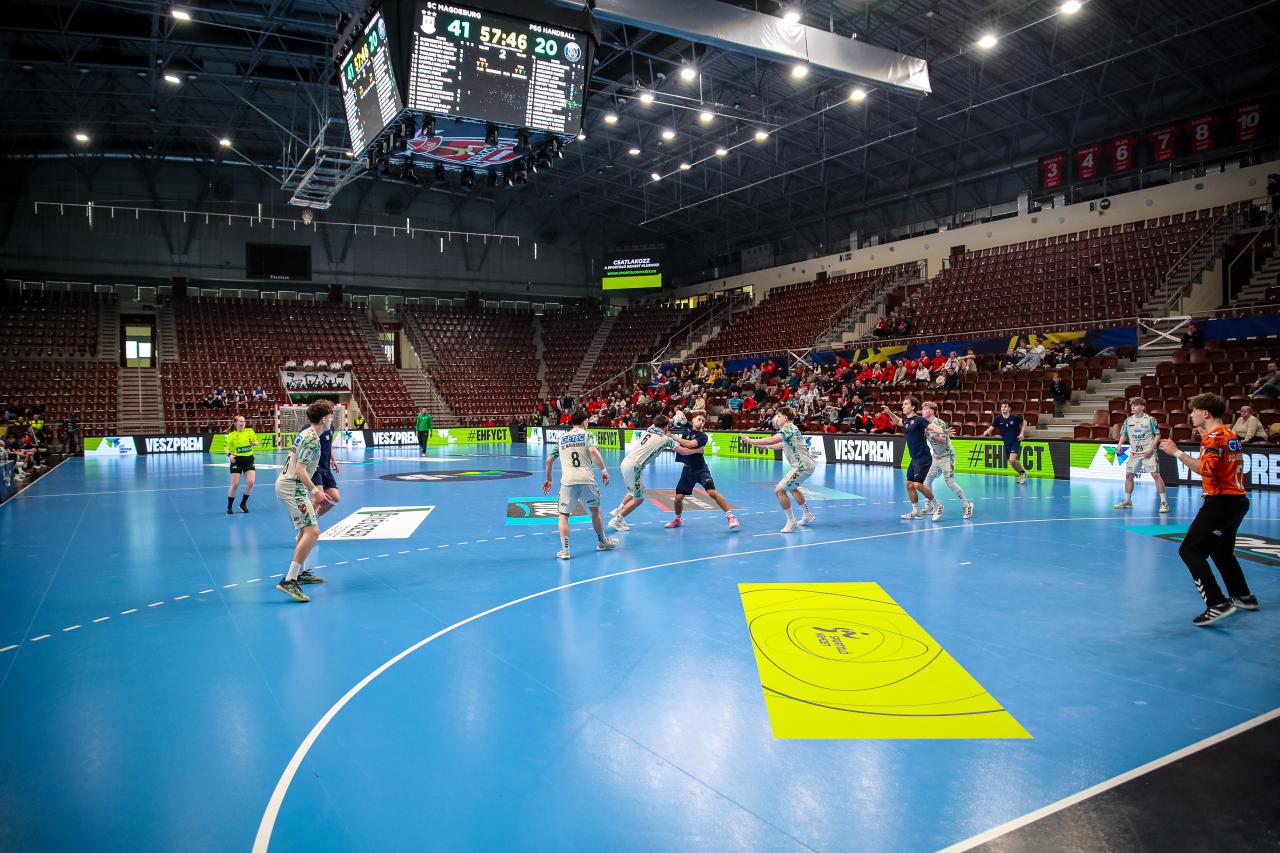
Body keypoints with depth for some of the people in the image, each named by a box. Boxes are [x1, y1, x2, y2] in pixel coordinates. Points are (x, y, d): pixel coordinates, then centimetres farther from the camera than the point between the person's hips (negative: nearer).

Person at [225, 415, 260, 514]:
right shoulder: (231, 435, -6)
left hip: (249, 460, 2)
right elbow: (227, 448, -3)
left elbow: (257, 442, 10)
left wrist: (254, 443, -13)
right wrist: (229, 455, -23)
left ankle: (243, 504, 14)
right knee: (235, 485, -5)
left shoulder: (250, 431, 0)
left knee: (250, 482, -8)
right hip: (237, 460, -2)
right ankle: (229, 507, 13)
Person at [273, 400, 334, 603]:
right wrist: (315, 491, -25)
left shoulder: (306, 434, 16)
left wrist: (312, 490, 32)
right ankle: (289, 581, -23)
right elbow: (300, 469, -22)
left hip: (286, 484, 11)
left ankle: (299, 573, 31)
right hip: (292, 487, -11)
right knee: (312, 531, -19)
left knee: (305, 529, 22)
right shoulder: (312, 440, -15)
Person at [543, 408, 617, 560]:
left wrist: (549, 479, 29)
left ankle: (564, 549, -3)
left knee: (563, 515, 9)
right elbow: (593, 451, -12)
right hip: (586, 479, -1)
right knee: (595, 511, 19)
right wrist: (604, 470, -8)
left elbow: (549, 460, 17)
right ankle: (602, 542, 34)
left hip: (567, 480, 1)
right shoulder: (588, 435, 8)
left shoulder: (562, 438, 18)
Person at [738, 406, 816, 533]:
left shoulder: (788, 428, -14)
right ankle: (807, 515, 41)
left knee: (779, 490, -13)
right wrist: (765, 446, 35)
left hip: (802, 466, -11)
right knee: (792, 488, 32)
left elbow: (772, 440, -30)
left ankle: (791, 521, -6)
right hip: (808, 465, 11)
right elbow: (783, 444, 32)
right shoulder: (792, 428, 16)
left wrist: (750, 440, -25)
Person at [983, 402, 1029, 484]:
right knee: (1013, 462, 10)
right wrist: (987, 431, -36)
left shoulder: (1015, 416, -13)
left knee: (1012, 460, -22)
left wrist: (1022, 433, -7)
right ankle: (1022, 474, 36)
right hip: (1006, 443, 4)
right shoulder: (998, 418, -8)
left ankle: (1023, 473, 4)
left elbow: (1024, 422, 5)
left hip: (1016, 441, -4)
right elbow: (992, 427, -13)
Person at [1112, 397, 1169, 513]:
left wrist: (1151, 448, -14)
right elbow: (1124, 435, 14)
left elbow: (1157, 435, -2)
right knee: (1129, 475, 6)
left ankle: (1164, 502, -6)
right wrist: (1120, 444, -4)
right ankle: (1127, 501, 19)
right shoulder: (1128, 420, 6)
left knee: (1155, 474, -13)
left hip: (1148, 452, -5)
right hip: (1134, 452, 5)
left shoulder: (1150, 420, -6)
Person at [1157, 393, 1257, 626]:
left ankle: (1217, 605, -21)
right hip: (1237, 500, 10)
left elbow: (1205, 469, -27)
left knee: (1189, 550, -13)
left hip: (1220, 502, -10)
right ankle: (1243, 597, 40)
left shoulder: (1214, 436, -14)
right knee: (1221, 551, 27)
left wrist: (1176, 452, -25)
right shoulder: (1229, 434, 13)